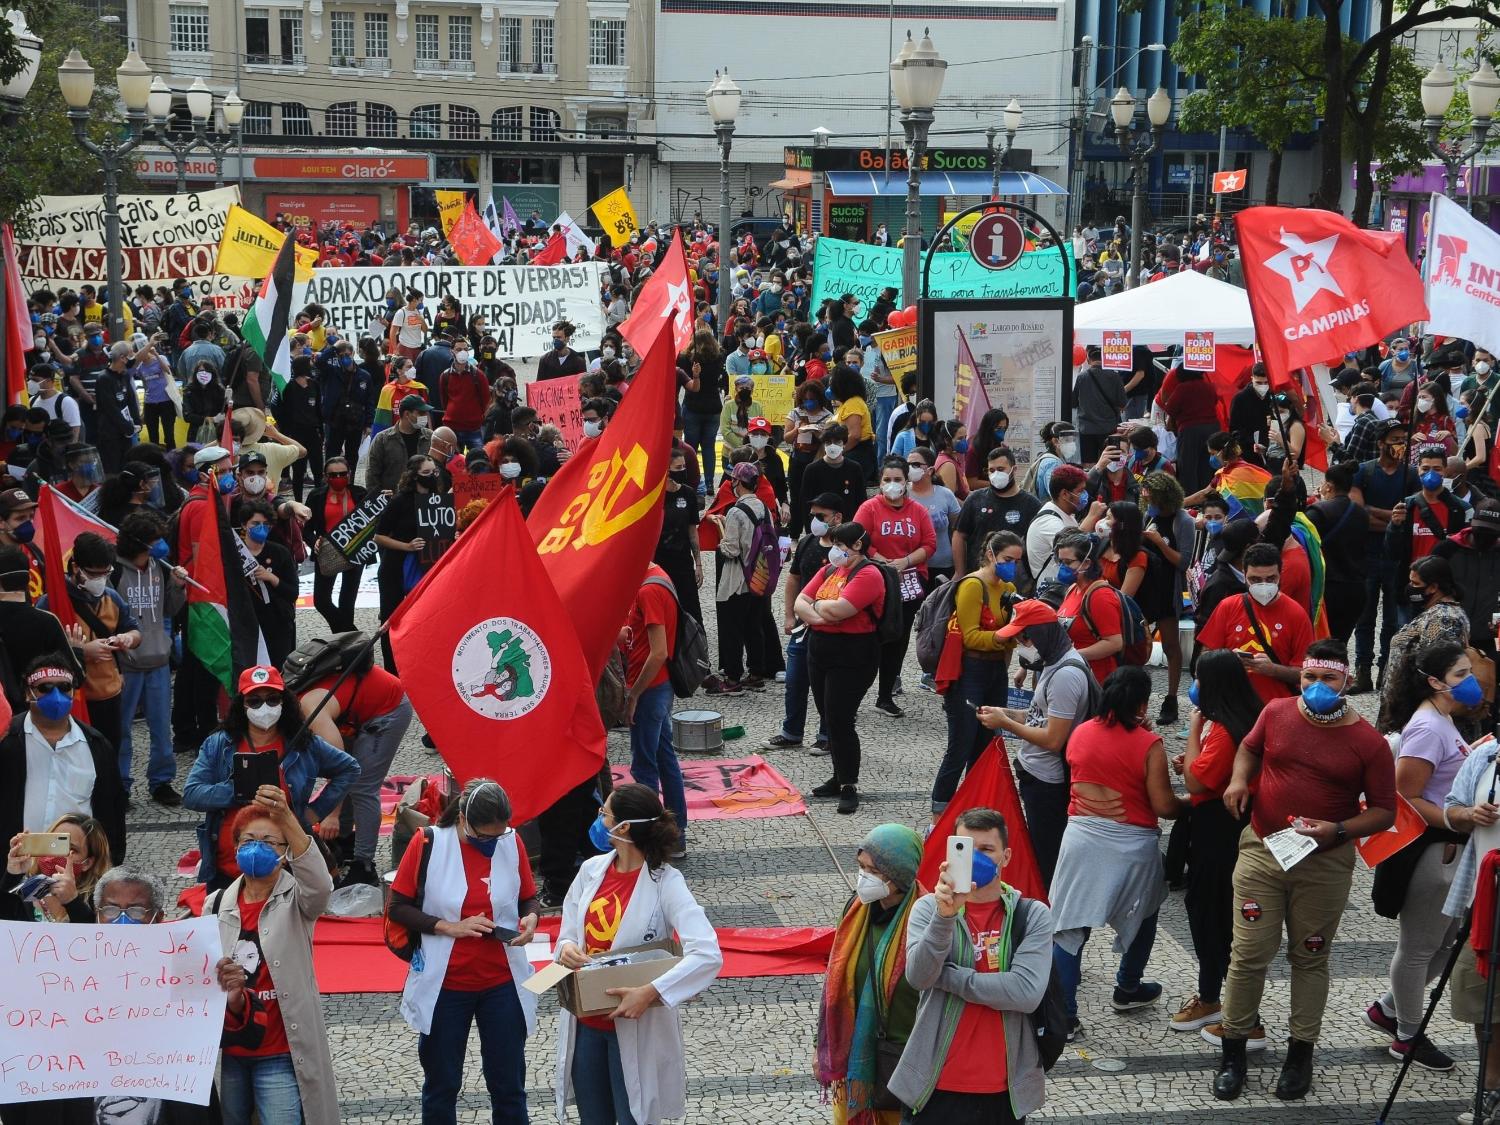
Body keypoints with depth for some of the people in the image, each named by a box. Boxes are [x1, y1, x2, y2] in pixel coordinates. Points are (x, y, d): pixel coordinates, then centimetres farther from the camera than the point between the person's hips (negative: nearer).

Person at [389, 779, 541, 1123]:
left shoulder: (512, 842, -5)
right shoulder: (428, 843, -11)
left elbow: (528, 898, 8)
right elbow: (398, 907, -7)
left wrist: (530, 918, -14)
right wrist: (449, 927, -19)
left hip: (502, 983, 1)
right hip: (444, 985, -1)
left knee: (509, 1085, 9)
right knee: (441, 1085, 13)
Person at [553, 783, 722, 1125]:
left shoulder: (665, 883, -17)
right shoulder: (592, 870, 0)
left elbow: (708, 955, -26)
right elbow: (568, 933, 9)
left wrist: (650, 992, -34)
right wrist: (566, 948, -16)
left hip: (635, 1026, -5)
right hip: (585, 1022, 5)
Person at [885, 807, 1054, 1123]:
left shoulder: (1033, 916, -3)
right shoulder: (929, 908, -2)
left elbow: (1027, 992, -17)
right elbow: (918, 977, -18)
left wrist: (945, 976, -13)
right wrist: (945, 915, -32)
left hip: (1005, 1088, 0)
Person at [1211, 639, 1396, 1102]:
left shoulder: (1368, 742, -8)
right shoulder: (1277, 713, 0)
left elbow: (1384, 811, -3)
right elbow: (1249, 747, 20)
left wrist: (1337, 830, -19)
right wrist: (1239, 778, -1)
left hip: (1325, 864, -1)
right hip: (1261, 851, 1)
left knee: (1310, 958, 11)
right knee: (1249, 955, 1)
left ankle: (1300, 1053, 23)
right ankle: (1232, 1051, 14)